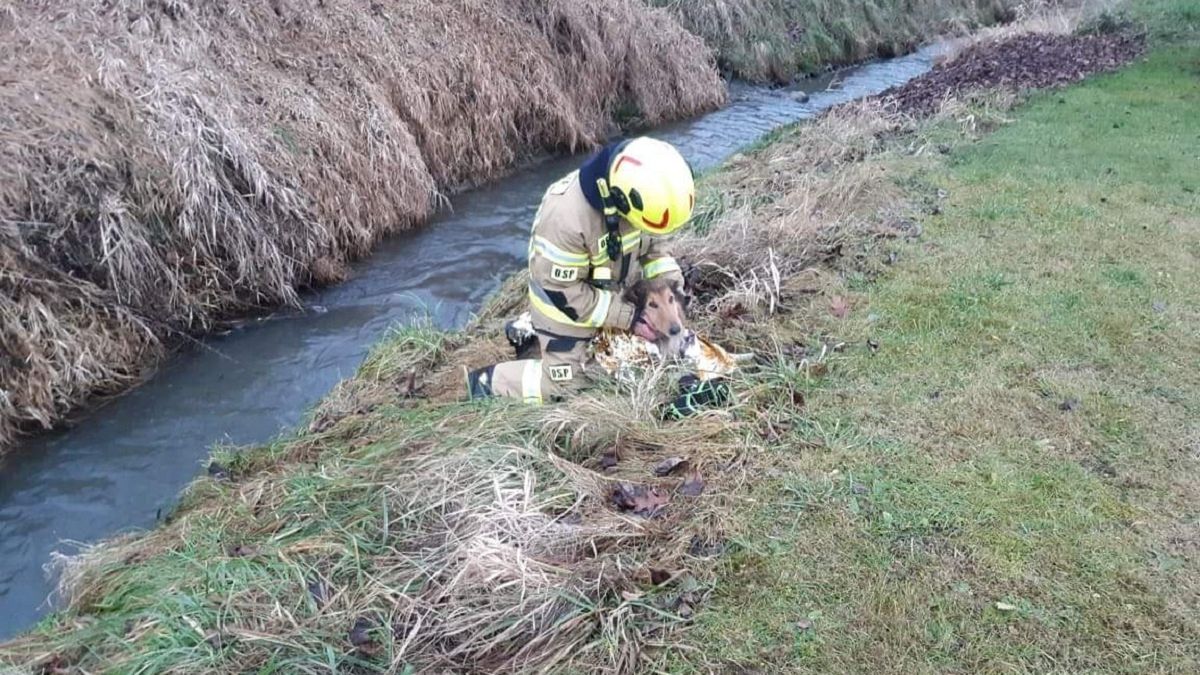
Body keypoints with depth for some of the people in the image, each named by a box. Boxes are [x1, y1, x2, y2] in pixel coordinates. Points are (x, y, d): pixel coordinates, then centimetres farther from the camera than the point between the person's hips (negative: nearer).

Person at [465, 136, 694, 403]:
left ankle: (528, 328, 36)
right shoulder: (566, 216, -41)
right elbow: (563, 291, -29)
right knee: (566, 384, 1)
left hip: (608, 293, 6)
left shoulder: (637, 190, -21)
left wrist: (671, 280, -15)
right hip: (566, 301, -6)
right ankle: (487, 381, 20)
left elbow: (650, 241, 0)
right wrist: (627, 317, -27)